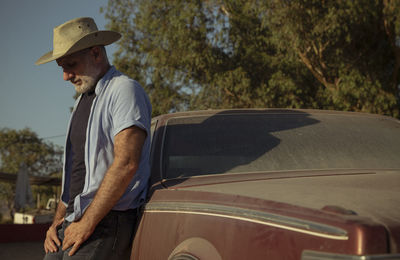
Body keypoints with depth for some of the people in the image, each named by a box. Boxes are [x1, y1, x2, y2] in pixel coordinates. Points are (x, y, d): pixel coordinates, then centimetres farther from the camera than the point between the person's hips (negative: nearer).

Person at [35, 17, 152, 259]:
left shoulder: (125, 90, -5)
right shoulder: (83, 101, 22)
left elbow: (126, 164, -17)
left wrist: (87, 223, -16)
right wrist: (57, 221, 10)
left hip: (106, 221, -8)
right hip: (72, 222, 8)